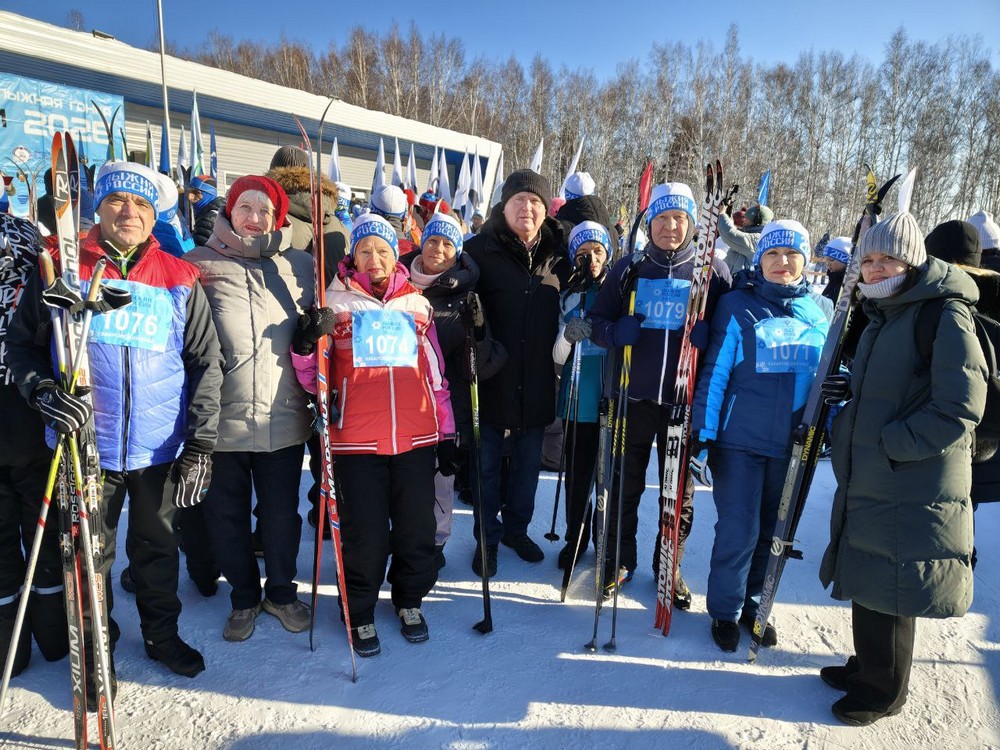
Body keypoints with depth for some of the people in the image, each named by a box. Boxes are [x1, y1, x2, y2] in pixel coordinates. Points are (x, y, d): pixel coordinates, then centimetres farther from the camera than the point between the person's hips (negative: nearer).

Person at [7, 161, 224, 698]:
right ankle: (95, 652, 36)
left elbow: (206, 362, 1)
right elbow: (21, 342, 7)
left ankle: (162, 634, 39)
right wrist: (40, 389, -15)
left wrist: (200, 445, -5)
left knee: (157, 547, 17)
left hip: (161, 447, 1)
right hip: (86, 444, 0)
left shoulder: (179, 279, 1)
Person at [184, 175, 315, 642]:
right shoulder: (199, 264, 2)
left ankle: (281, 591, 35)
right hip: (221, 419, 0)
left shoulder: (299, 265, 6)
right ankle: (244, 596, 34)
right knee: (227, 513, 12)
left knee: (282, 512, 12)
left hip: (284, 418, 1)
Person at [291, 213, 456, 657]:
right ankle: (360, 613, 28)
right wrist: (306, 345, -18)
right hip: (357, 439, -2)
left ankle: (409, 600, 35)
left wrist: (447, 433, 13)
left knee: (416, 529, 11)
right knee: (365, 534, 5)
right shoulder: (336, 303, 4)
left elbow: (436, 374, 14)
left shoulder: (418, 304, 10)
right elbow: (313, 378, 3)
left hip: (416, 437, 2)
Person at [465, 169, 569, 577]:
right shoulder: (480, 249, -7)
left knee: (529, 461, 17)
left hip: (537, 380, 3)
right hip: (491, 376, -3)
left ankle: (517, 528, 37)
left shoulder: (557, 253, 4)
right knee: (487, 462, 9)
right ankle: (487, 537, 28)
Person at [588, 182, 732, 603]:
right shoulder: (628, 268, 4)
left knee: (680, 490, 12)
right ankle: (620, 561, 31)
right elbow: (597, 319, 7)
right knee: (624, 485, 11)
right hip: (632, 395, 1)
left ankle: (670, 568, 31)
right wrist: (613, 333, -16)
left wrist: (706, 337, -17)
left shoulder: (712, 271, 2)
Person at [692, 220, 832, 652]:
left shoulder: (822, 311, 6)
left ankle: (754, 606, 34)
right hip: (740, 440, -4)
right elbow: (714, 373, -7)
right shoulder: (737, 306, -5)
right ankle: (725, 611, 21)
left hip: (792, 444, 4)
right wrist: (702, 434, -11)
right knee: (739, 532, -1)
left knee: (771, 532, 14)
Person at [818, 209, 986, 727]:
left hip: (913, 489, -8)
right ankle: (869, 666, 39)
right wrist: (850, 390, 6)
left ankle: (883, 691, 25)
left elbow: (958, 408, -20)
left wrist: (888, 444, -20)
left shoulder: (945, 316, -15)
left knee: (888, 591, 5)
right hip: (867, 482, 8)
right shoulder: (881, 318, 13)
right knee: (869, 579, 20)